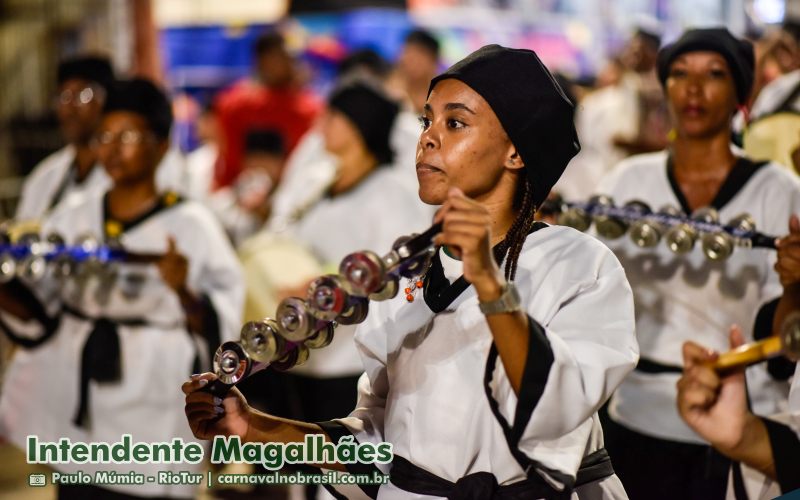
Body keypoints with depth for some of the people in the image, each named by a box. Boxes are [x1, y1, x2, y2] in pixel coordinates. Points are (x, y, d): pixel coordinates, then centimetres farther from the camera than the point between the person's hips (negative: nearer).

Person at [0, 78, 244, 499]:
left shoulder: (192, 226, -6)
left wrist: (183, 292, -25)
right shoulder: (71, 220, 7)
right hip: (73, 414, 4)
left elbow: (219, 329, -8)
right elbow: (37, 315, 8)